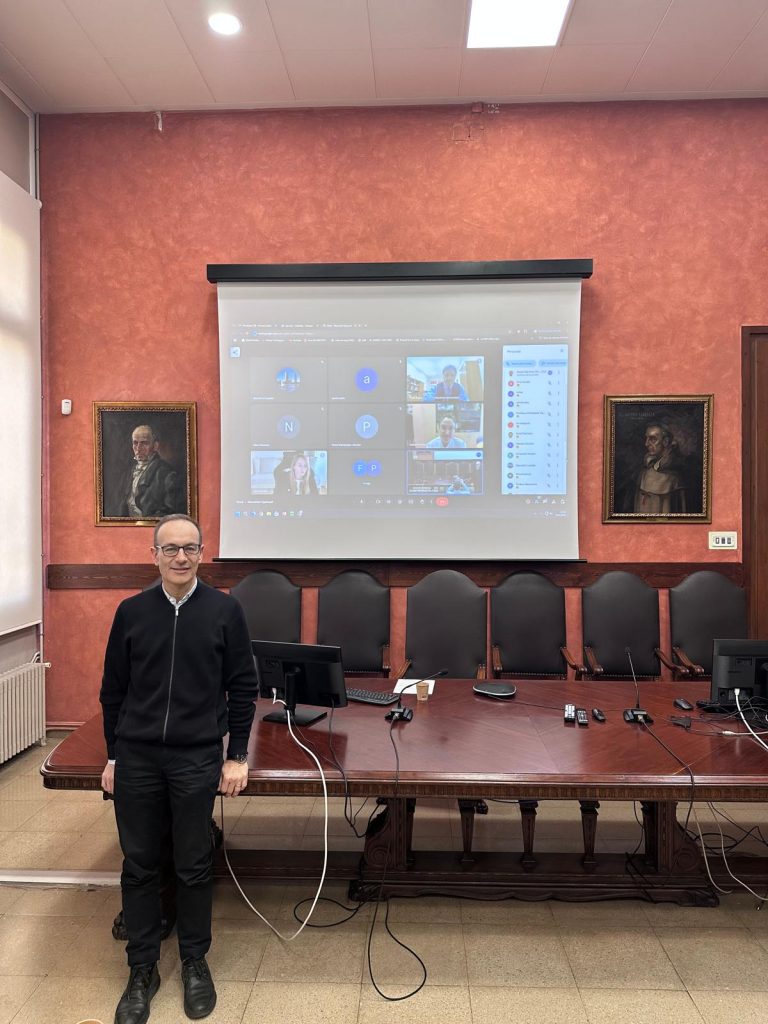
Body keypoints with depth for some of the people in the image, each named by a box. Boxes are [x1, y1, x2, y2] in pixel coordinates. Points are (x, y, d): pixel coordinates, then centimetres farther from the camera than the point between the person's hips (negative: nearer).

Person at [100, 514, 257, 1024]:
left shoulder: (225, 610, -5)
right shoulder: (131, 611, 1)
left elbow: (243, 688, -2)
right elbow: (113, 690, 7)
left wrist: (238, 756, -4)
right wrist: (112, 756, 7)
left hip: (197, 759, -2)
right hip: (136, 758, 2)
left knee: (194, 867, 10)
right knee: (140, 866, 12)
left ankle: (195, 963, 32)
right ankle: (143, 970, 31)